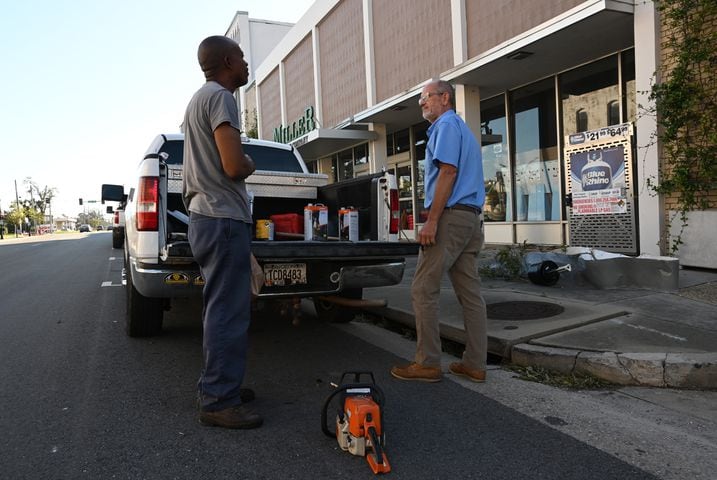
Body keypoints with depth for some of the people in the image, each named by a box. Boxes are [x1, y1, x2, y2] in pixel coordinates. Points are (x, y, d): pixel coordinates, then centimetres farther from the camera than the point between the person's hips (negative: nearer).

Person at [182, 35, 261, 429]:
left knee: (220, 309, 16)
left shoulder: (198, 99, 21)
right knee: (228, 313, -7)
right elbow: (235, 167, -21)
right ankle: (219, 402, 1)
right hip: (224, 219, -11)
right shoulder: (220, 97, -11)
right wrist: (250, 165, -1)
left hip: (205, 217, 11)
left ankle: (218, 386, 25)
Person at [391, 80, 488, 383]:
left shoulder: (446, 125, -4)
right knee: (470, 292, 6)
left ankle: (427, 363, -3)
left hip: (450, 215, -10)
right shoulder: (463, 129, 26)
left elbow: (448, 172, -17)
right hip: (472, 218, 10)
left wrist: (431, 221, -21)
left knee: (424, 290, -6)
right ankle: (475, 364, 10)